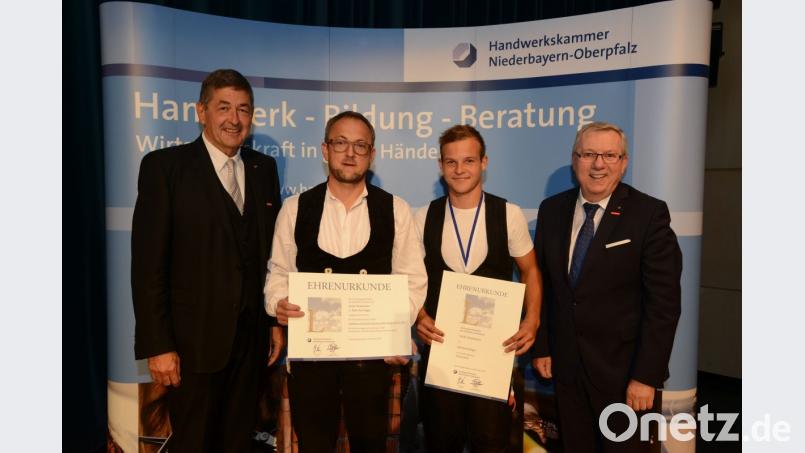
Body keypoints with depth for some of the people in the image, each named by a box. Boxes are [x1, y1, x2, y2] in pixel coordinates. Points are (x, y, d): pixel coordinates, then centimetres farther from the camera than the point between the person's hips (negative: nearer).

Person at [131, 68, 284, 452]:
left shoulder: (264, 169, 7)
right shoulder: (164, 165, -8)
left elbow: (271, 252, 9)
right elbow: (148, 263, -11)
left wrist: (277, 321, 8)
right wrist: (157, 345, -14)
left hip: (251, 336, 4)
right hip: (194, 338, -4)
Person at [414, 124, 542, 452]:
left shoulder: (509, 215, -5)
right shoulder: (423, 218, 0)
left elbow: (529, 271, 5)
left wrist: (532, 321, -9)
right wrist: (420, 318, -10)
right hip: (439, 344, 2)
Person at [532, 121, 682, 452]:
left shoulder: (650, 214, -12)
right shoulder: (552, 210, 1)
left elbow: (664, 301, -13)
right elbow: (541, 283, 5)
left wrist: (647, 376, -15)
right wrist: (541, 347, 4)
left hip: (622, 369, -3)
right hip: (565, 365, 4)